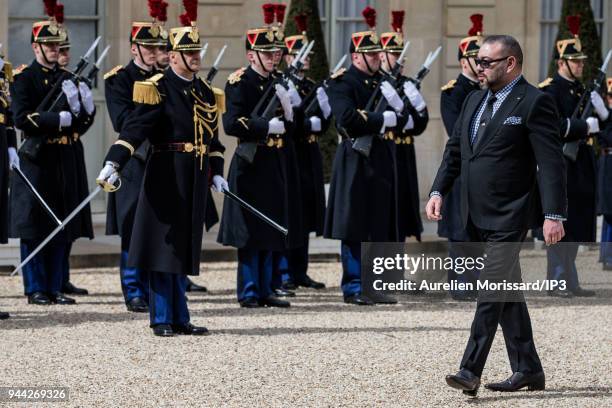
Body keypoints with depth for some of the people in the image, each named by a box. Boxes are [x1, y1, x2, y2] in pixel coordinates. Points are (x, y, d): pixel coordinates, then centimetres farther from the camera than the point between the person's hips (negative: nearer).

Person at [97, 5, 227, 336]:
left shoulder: (204, 91, 14)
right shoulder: (158, 88, -8)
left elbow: (212, 135, 21)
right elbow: (135, 127, -18)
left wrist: (216, 172, 13)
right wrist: (113, 163, -28)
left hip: (194, 178, 7)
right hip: (166, 173, -7)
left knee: (183, 246, 10)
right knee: (164, 245, -3)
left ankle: (179, 319, 14)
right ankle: (162, 319, 2)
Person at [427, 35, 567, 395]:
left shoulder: (534, 103, -9)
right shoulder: (475, 101, 15)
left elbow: (551, 163, -13)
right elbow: (455, 150, 19)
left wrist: (554, 216, -19)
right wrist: (438, 191, 5)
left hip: (509, 217, -8)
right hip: (478, 216, 8)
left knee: (493, 292, -13)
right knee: (507, 291, 13)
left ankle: (471, 371, -17)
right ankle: (528, 370, 19)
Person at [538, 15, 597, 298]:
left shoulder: (579, 90, 16)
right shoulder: (550, 91, -10)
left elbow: (597, 120, 20)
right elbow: (554, 127, -21)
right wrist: (587, 126, -18)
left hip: (580, 166, 9)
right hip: (560, 165, -9)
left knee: (577, 226, 11)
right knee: (560, 224, -6)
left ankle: (571, 282, 16)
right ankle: (557, 282, -1)